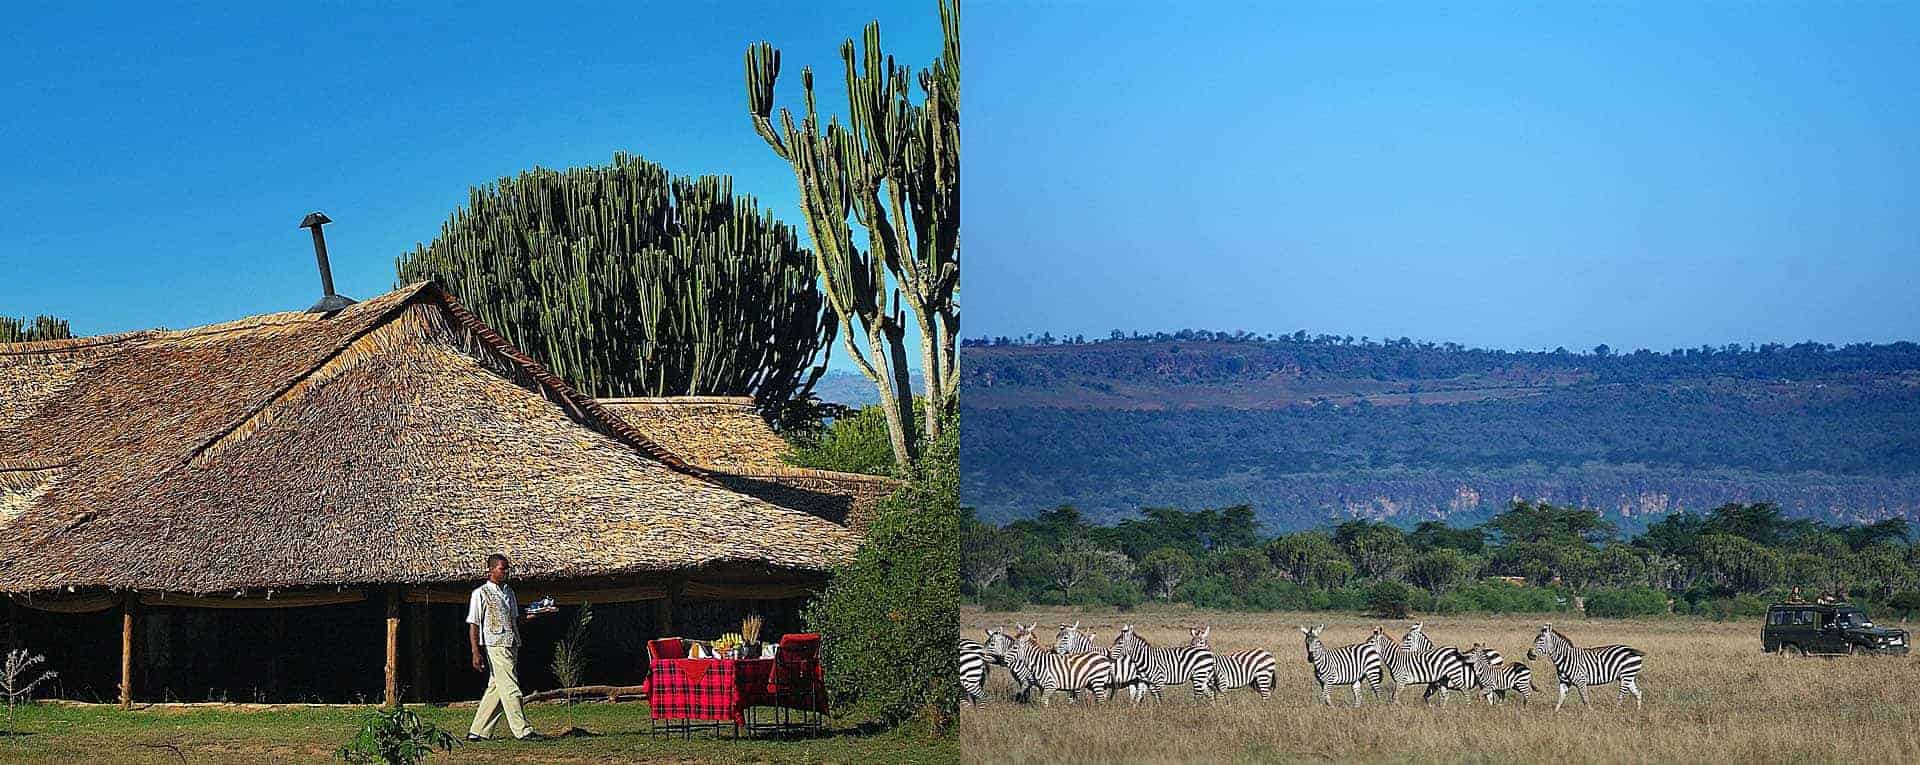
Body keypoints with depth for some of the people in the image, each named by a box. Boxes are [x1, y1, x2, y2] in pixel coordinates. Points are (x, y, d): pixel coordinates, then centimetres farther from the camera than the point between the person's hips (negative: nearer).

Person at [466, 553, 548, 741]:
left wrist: (528, 617, 4)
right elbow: (473, 625, -5)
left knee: (496, 689, 9)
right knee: (510, 689, -10)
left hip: (511, 646, 8)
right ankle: (523, 731, -11)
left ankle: (478, 731, 15)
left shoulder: (509, 592, 18)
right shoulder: (481, 593, -3)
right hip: (496, 646, -8)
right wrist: (476, 653, -12)